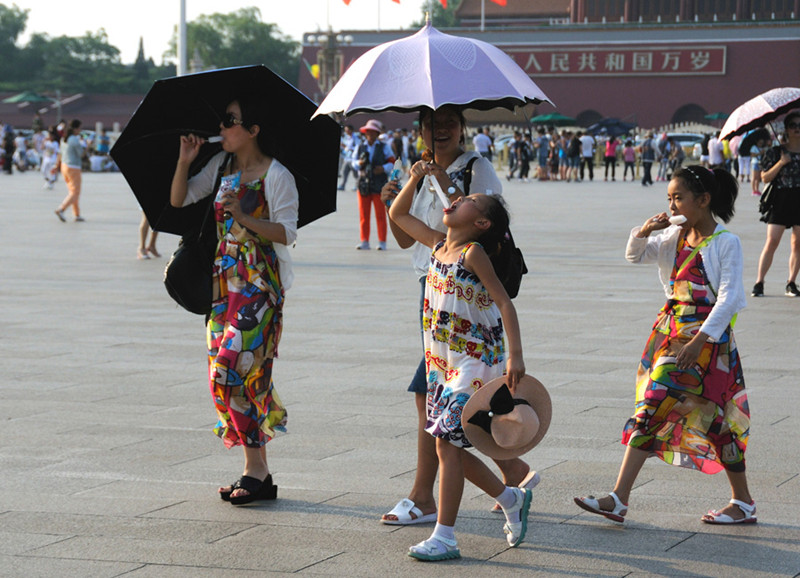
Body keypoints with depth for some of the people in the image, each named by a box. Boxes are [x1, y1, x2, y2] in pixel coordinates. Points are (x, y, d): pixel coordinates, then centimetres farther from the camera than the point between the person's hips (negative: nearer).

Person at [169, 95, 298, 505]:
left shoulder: (276, 176, -7)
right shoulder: (221, 166, 12)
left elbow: (287, 233, -12)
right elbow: (178, 199, 14)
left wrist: (245, 217, -23)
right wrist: (185, 160, 0)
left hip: (259, 285, -7)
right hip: (224, 281, 7)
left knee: (234, 369, -15)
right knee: (223, 375, 4)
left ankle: (255, 470, -8)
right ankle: (257, 471, 9)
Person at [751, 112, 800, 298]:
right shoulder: (775, 152, 1)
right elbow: (765, 178, -4)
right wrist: (781, 163, -14)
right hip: (780, 200, -3)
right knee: (772, 241, -9)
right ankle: (759, 282, -4)